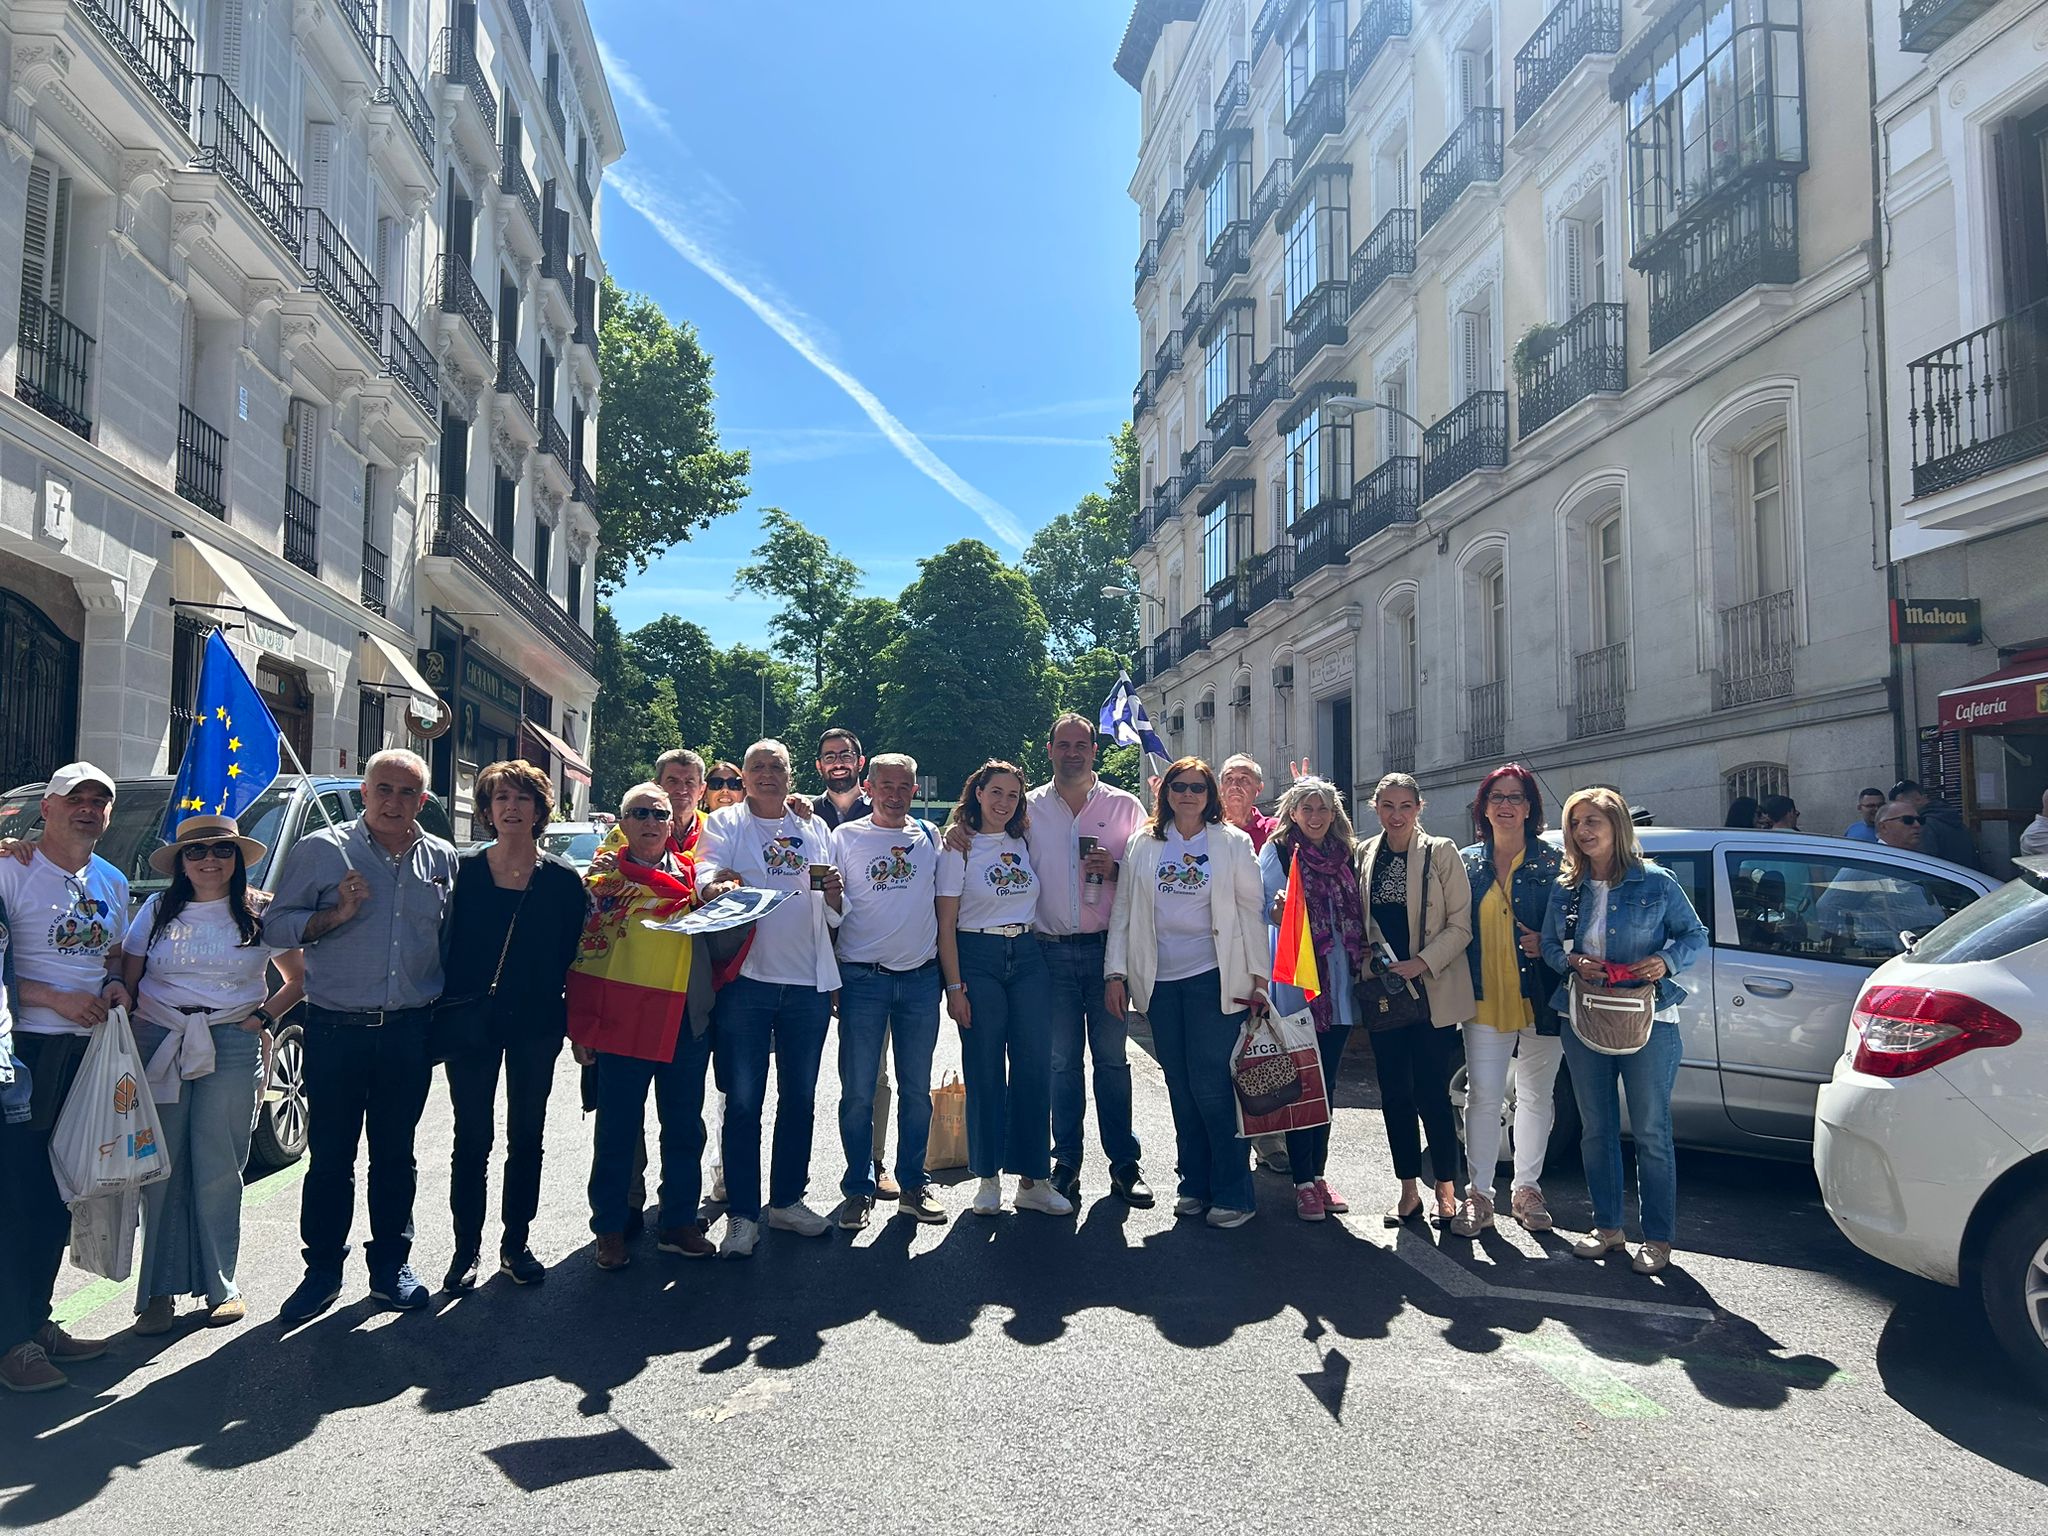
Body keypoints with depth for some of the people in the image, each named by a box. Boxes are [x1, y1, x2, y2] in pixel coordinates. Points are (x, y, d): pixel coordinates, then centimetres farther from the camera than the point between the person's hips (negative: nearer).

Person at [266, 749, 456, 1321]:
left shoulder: (442, 859, 7)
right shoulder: (320, 850, -1)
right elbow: (277, 926, -1)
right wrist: (337, 914, -17)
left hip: (409, 1032, 2)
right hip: (336, 1031, -2)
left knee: (395, 1154, 12)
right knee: (330, 1156, 5)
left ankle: (391, 1264, 25)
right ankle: (323, 1268, 20)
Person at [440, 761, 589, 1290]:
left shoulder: (562, 878, -1)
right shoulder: (462, 870, -1)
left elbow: (575, 954, 1)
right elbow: (444, 945, -1)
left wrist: (576, 1025, -3)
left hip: (536, 1027, 1)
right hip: (471, 1022, 0)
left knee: (526, 1138, 10)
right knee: (472, 1139, 7)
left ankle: (516, 1244, 23)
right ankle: (466, 1248, 19)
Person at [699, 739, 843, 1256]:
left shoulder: (815, 829, 15)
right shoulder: (725, 822, 6)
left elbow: (836, 917, 15)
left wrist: (834, 894, -8)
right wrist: (718, 883, -36)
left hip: (808, 981, 4)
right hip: (745, 978, -4)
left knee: (800, 1097, 12)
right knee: (743, 1101, 0)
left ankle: (788, 1199, 26)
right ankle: (742, 1214, 9)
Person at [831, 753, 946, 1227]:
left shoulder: (930, 836, 10)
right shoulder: (845, 836, 3)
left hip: (921, 978, 2)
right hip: (863, 978, -2)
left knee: (917, 1088, 8)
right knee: (858, 1090, 1)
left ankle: (912, 1184, 20)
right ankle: (859, 1189, 13)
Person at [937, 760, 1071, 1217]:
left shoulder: (1025, 844, 11)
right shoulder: (959, 849, -2)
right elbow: (945, 925, -5)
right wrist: (954, 986, -10)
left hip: (1027, 956, 4)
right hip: (977, 959, -4)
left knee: (1035, 1066, 1)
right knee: (984, 1071, 1)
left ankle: (1032, 1179, 11)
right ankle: (987, 1179, 14)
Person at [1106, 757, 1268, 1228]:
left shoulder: (1233, 843, 5)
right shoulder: (1142, 844, 10)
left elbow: (1252, 911, 4)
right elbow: (1123, 910, 9)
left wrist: (1259, 975, -1)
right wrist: (1116, 972, 2)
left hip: (1214, 977, -3)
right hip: (1160, 979, 3)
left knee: (1210, 1084, -7)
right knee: (1180, 1086, 7)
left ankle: (1233, 1194, 4)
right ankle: (1194, 1185, 20)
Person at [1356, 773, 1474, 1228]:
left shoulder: (1441, 853, -4)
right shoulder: (1365, 854, 7)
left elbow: (1460, 926, -7)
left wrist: (1421, 963, -17)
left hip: (1430, 990, -4)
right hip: (1381, 990, 4)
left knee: (1431, 1092, -2)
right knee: (1394, 1092, 8)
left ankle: (1445, 1188, 13)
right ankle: (1409, 1190, 19)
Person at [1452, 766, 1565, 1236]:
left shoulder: (1551, 862, 2)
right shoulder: (1467, 862, 7)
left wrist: (1546, 944, -15)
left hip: (1539, 999, 0)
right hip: (1485, 1000, 1)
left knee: (1536, 1097, 10)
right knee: (1483, 1096, -3)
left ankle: (1527, 1188, 25)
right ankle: (1479, 1195, 7)